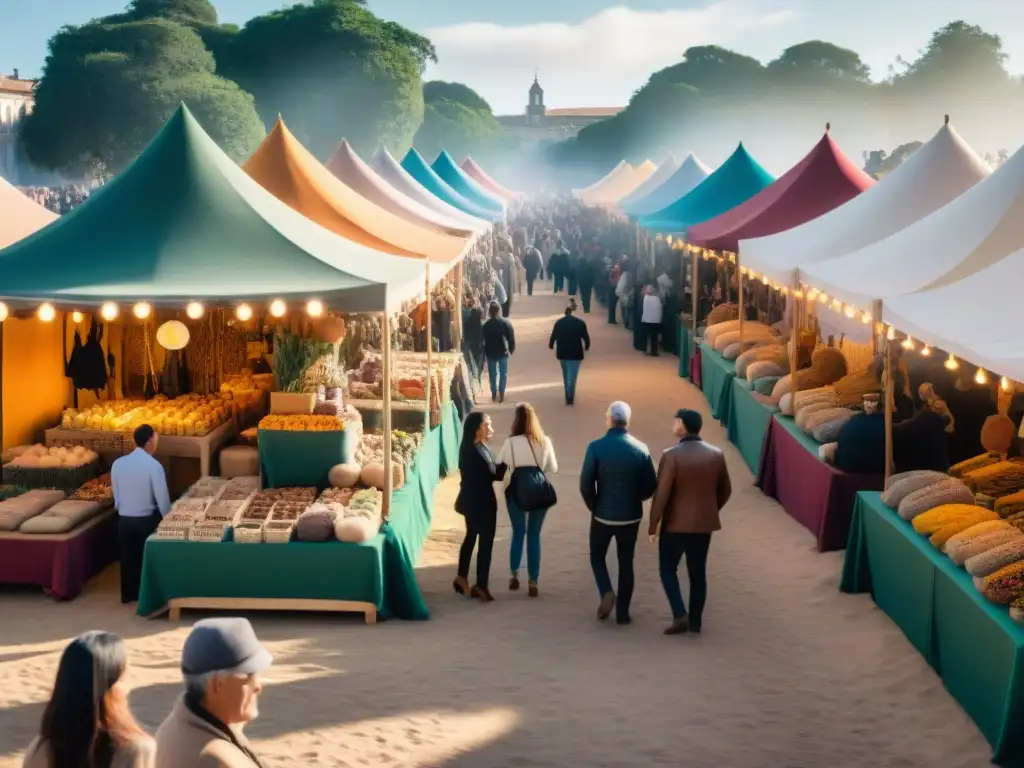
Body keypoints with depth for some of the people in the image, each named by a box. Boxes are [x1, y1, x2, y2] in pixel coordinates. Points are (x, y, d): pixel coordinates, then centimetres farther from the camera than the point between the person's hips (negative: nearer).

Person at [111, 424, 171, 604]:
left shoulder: (118, 464, -3)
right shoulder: (153, 465, -17)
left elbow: (116, 494, 7)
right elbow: (162, 498, -13)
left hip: (124, 519, 4)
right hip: (147, 520, -4)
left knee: (128, 557, 16)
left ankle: (128, 594, 26)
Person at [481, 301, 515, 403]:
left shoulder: (486, 325, -6)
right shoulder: (505, 323, -8)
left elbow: (483, 340, -2)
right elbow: (511, 337, -8)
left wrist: (484, 352, 7)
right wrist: (511, 349, 5)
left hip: (490, 353, 1)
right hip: (503, 352, -1)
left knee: (492, 374, 13)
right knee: (503, 373, 9)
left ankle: (494, 394, 16)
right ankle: (501, 394, 6)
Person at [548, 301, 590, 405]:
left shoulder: (559, 322, 0)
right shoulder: (580, 322, -6)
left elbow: (553, 336, 4)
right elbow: (586, 337, -3)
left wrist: (551, 345, 23)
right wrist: (587, 347, 17)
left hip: (562, 353, 3)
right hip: (575, 353, -3)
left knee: (566, 375, 20)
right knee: (572, 376, 0)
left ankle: (568, 396, 27)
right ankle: (570, 398, -5)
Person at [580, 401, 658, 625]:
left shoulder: (596, 447, -13)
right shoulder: (641, 449, -6)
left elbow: (586, 484, -14)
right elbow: (651, 486, -2)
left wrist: (594, 506, 4)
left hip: (603, 514, -2)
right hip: (631, 516, 2)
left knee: (597, 556, 18)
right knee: (626, 562, 13)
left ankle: (606, 592, -5)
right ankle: (623, 611, 14)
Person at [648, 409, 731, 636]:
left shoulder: (671, 455, -17)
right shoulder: (716, 454, -2)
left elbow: (662, 494, -16)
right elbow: (725, 490, 8)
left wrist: (653, 524, -6)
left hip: (675, 523, -4)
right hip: (704, 523, 4)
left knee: (668, 569, 11)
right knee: (698, 572, 14)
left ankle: (680, 615, -2)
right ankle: (695, 621, 18)